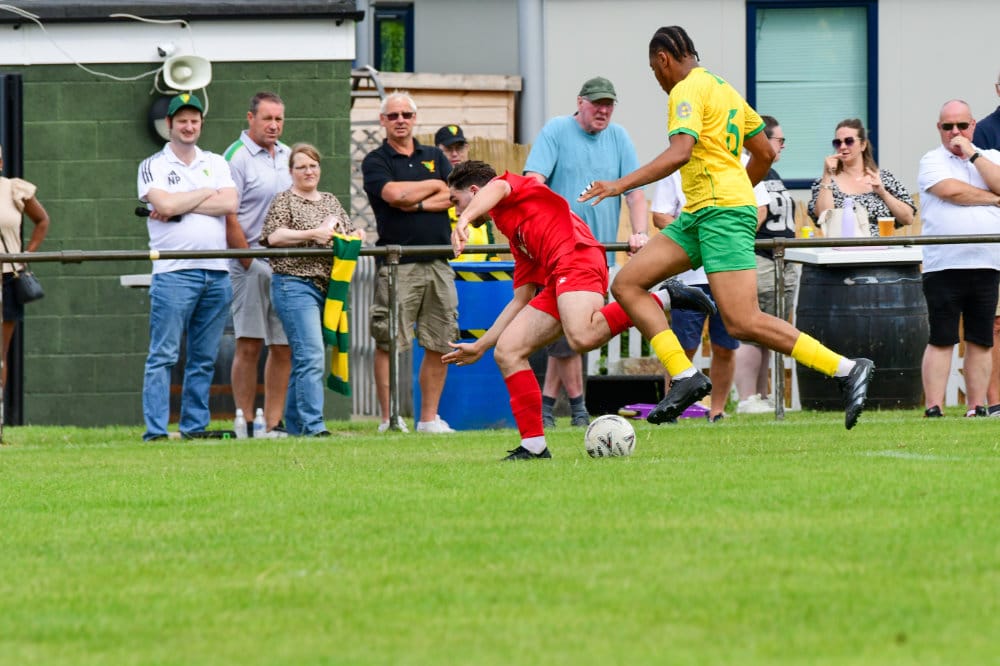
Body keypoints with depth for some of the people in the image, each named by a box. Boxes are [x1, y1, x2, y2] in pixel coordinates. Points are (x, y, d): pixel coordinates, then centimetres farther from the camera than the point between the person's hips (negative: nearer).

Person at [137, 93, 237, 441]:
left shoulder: (216, 164, 16)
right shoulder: (153, 166, 5)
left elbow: (229, 204, -1)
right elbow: (165, 204, -12)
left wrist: (178, 207, -7)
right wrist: (206, 193, 0)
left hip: (216, 272, 4)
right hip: (174, 272, -4)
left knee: (204, 357, 6)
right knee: (163, 354, -8)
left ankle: (195, 425, 11)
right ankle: (155, 430, -9)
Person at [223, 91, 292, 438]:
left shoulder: (288, 156, 15)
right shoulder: (237, 157, -7)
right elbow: (229, 217, -11)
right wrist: (249, 263, -12)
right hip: (252, 258, -6)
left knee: (284, 347, 5)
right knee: (249, 344, -7)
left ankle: (274, 423, 9)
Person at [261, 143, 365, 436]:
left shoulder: (330, 201, 20)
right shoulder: (285, 201, 0)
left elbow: (348, 234, 23)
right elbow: (273, 237, -13)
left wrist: (356, 236, 0)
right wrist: (313, 235, -19)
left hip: (327, 287, 7)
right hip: (295, 285, -7)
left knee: (303, 358, 10)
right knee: (312, 356, -17)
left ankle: (294, 426, 15)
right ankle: (314, 426, -22)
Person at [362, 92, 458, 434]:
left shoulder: (434, 157, 18)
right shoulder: (376, 161, 5)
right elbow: (394, 193, -13)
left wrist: (417, 204, -8)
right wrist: (434, 185, 2)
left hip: (438, 262, 4)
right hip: (397, 262, -4)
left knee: (440, 344, 3)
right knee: (388, 343, -8)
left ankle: (429, 417, 12)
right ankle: (389, 419, -3)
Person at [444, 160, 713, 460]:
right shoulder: (518, 240, 36)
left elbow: (495, 189, -12)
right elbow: (521, 301, 35)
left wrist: (465, 221, -32)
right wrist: (479, 346, 38)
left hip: (576, 257, -9)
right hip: (557, 281, 9)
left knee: (582, 338, -35)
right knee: (507, 351, 4)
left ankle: (664, 297, -23)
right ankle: (533, 445, 0)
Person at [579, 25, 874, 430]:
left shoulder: (687, 91, -8)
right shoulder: (723, 89, 20)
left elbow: (679, 153, -23)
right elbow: (765, 153, 25)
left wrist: (622, 184, -21)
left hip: (722, 212, -10)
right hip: (698, 215, 10)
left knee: (744, 324, -17)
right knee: (626, 284, 2)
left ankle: (848, 370, -12)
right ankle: (685, 377, -8)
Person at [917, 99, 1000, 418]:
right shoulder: (932, 161, 4)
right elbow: (951, 190, -14)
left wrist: (972, 155, -4)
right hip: (943, 266, -4)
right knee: (941, 340, -6)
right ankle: (933, 409, -6)